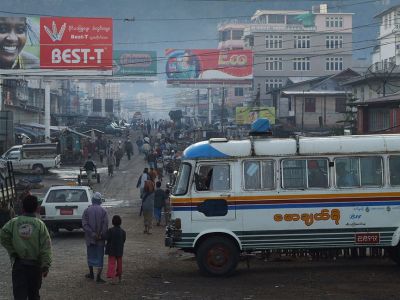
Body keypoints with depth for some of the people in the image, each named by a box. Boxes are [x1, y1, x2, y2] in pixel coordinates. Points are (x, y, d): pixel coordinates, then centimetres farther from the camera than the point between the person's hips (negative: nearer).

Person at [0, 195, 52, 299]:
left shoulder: (14, 222, -4)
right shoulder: (40, 224, -7)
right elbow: (46, 247, -10)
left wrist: (12, 251, 0)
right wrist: (46, 266, -5)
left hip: (18, 264, 0)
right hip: (35, 263, 0)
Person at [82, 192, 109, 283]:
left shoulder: (87, 210, -3)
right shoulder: (103, 211, -6)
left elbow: (84, 224, -11)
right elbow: (105, 225, -14)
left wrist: (92, 234, -12)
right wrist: (101, 235, -12)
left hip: (89, 238, 1)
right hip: (100, 239, -1)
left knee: (91, 256, 17)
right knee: (99, 257, 3)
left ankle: (91, 274, 28)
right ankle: (98, 277, -3)